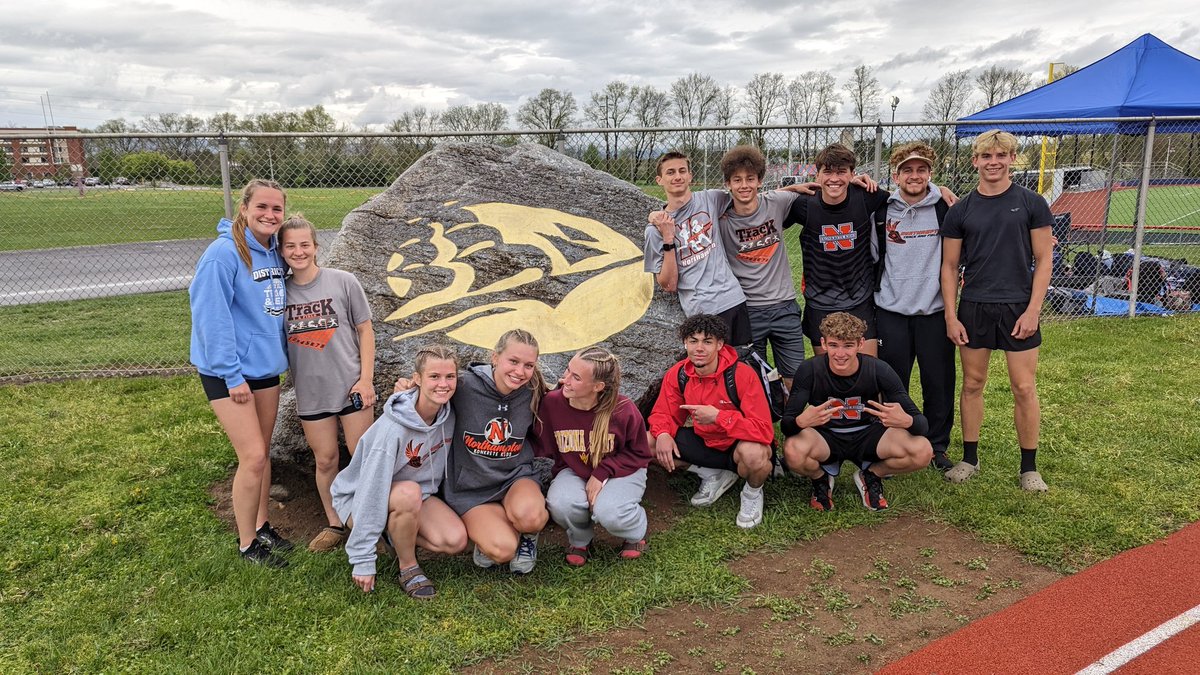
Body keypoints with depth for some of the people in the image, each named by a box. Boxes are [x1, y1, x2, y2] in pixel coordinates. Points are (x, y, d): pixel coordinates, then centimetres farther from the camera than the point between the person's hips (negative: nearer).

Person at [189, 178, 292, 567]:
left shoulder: (274, 252, 3)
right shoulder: (223, 253, -18)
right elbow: (212, 317, -20)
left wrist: (280, 353, 7)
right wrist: (232, 375, -18)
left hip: (266, 366, 7)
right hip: (229, 373, -7)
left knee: (262, 452, 15)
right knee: (252, 457, -5)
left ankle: (261, 526, 31)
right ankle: (247, 544, 12)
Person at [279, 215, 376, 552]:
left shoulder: (344, 282, -7)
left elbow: (365, 331, -2)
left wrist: (366, 379, -6)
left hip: (351, 387, -2)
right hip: (311, 393, 2)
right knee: (325, 460, 12)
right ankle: (334, 524, 29)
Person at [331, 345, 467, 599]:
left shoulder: (450, 414, -13)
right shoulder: (393, 429, -32)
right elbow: (372, 491, -30)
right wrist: (363, 561, -28)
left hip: (417, 495, 5)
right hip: (360, 497, -5)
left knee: (456, 540, -18)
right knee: (409, 492, -38)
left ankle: (396, 535, 9)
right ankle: (408, 568, -14)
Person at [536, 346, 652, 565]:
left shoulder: (623, 410, -24)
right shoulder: (552, 402, -18)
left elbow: (638, 454, -9)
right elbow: (545, 451, -1)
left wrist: (602, 474, -19)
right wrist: (558, 478, -12)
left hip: (621, 472, -2)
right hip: (574, 471, 2)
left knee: (608, 514, -32)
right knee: (560, 504, -31)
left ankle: (636, 534, 6)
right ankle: (579, 539, 5)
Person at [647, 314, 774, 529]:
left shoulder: (743, 375, -26)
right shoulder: (677, 374, -10)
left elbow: (764, 431, -31)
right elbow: (663, 414, 1)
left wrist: (718, 416, -35)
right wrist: (663, 434, -23)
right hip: (704, 442, 5)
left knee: (754, 454, -41)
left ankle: (753, 492, -1)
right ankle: (713, 476, 8)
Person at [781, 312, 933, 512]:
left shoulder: (879, 370, -19)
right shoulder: (809, 370, -21)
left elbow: (922, 422, -18)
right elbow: (785, 424, -24)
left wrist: (906, 421, -44)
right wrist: (801, 421, -49)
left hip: (866, 436, 2)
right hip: (826, 437, -1)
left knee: (922, 451, -25)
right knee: (793, 452, -36)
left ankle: (869, 476, 7)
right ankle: (821, 479, 3)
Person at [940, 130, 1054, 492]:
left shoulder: (1032, 203, -1)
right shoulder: (961, 211, 3)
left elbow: (1043, 260, -1)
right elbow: (949, 266, 5)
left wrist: (1032, 310, -9)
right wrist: (950, 316, -1)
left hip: (1019, 308, -2)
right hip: (973, 308, 2)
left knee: (1024, 388, 2)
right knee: (972, 384, 9)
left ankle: (1029, 467, 15)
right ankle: (969, 459, 21)